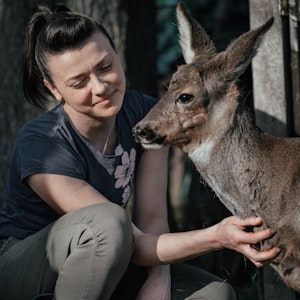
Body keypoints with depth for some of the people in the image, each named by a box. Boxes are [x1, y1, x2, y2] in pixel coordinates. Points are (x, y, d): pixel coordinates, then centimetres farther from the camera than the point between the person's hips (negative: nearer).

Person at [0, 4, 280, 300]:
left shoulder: (145, 114, -9)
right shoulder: (40, 144, -28)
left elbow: (152, 217, -10)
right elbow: (135, 246, -30)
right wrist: (217, 236, -43)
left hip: (104, 265, 5)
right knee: (107, 221, -37)